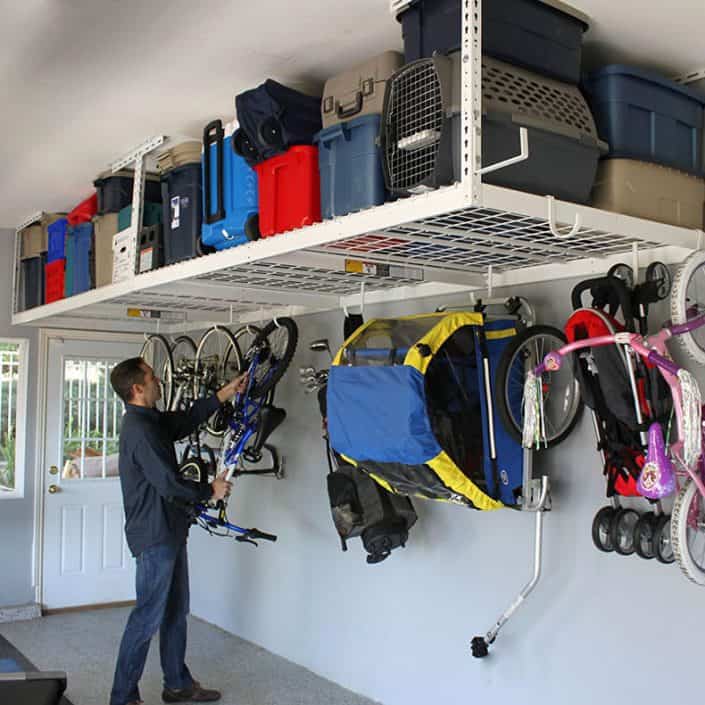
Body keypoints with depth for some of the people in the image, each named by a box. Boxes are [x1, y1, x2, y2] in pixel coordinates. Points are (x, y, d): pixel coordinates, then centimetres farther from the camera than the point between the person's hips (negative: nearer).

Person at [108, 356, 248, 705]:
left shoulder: (151, 420, 9)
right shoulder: (140, 429, -21)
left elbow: (189, 418, 18)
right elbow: (169, 484, -23)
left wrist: (227, 392, 18)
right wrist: (211, 491, -9)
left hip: (169, 530, 10)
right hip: (155, 535, -10)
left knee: (176, 610, 18)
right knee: (149, 617, -1)